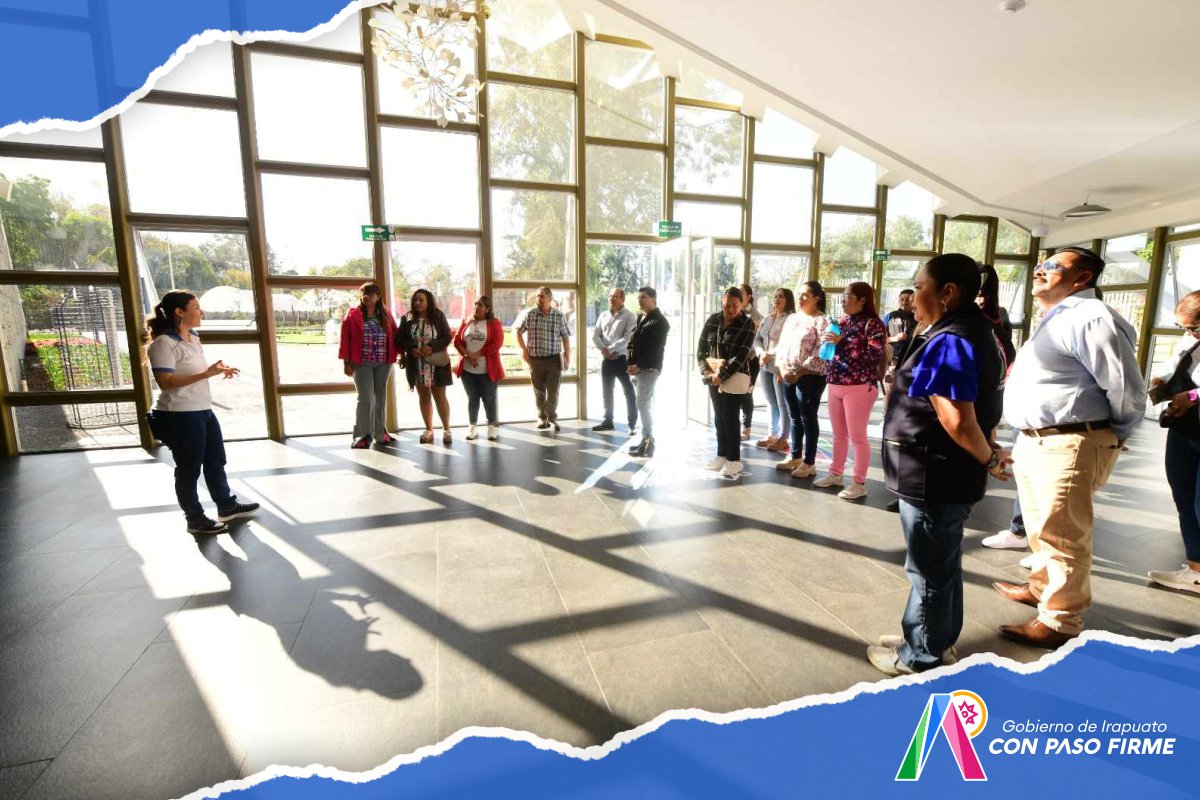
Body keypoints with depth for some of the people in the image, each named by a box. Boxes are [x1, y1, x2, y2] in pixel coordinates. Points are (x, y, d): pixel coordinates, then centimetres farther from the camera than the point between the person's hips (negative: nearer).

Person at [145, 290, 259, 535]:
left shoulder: (193, 338, 12)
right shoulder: (163, 343, -16)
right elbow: (165, 382, -23)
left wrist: (218, 371, 8)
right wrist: (206, 374, -28)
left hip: (203, 410, 9)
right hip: (179, 415, -9)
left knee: (216, 461, 17)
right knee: (189, 469, 4)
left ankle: (227, 507, 31)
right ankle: (195, 519, 18)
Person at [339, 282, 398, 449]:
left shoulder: (385, 314, 9)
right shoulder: (353, 313, -1)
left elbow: (395, 335, 11)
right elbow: (345, 338, -4)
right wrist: (346, 362, -8)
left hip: (383, 363, 4)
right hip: (361, 363, -4)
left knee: (381, 397, 11)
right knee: (365, 398, -6)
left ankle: (380, 433, 22)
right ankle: (362, 435, 3)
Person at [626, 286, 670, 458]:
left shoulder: (660, 321, -9)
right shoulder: (640, 318, 17)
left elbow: (655, 349, -17)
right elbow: (632, 343, 16)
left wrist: (639, 366, -19)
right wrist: (631, 364, 1)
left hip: (649, 368, -8)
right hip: (639, 367, 8)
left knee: (643, 403, -10)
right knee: (646, 403, 11)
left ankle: (647, 443, -4)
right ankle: (647, 439, 18)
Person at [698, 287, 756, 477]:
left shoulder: (747, 324, -9)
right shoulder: (712, 320, 5)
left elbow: (741, 357, -16)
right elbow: (701, 347, 6)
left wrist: (721, 376, -20)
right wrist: (705, 370, -8)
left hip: (734, 377, -5)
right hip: (713, 377, 5)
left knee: (730, 418, -4)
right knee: (719, 417, 11)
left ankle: (734, 459, 7)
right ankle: (721, 455, 22)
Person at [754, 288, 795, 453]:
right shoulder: (767, 318, 14)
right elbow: (757, 339, 12)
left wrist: (770, 356, -15)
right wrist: (761, 353, -6)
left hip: (781, 367, -7)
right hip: (766, 367, 7)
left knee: (783, 404, 1)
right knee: (772, 403, 15)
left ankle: (783, 439, 9)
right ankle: (772, 435, 25)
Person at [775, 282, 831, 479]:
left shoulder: (822, 320, -7)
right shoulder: (792, 318, 14)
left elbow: (820, 353, -15)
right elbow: (782, 345, 13)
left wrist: (798, 373, -17)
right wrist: (782, 369, -1)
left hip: (810, 377, -7)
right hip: (788, 376, 7)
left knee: (808, 419, 0)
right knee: (794, 417, 14)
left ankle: (809, 463, 10)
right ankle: (795, 456, 27)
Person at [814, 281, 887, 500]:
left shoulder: (872, 324, -7)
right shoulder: (843, 322, 13)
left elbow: (875, 355, -19)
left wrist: (842, 342, -22)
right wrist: (829, 341, 1)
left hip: (859, 387, -7)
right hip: (835, 385, 7)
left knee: (857, 436, -1)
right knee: (839, 435, 15)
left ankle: (859, 483, 9)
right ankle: (835, 474, 26)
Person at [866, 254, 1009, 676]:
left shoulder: (948, 342, -22)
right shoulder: (975, 332, 11)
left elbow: (957, 421, -27)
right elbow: (981, 405, 17)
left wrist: (988, 458, -11)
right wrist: (987, 455, 11)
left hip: (933, 478, -10)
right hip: (948, 475, 10)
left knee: (929, 571, 6)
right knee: (943, 564, 22)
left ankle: (922, 657, 24)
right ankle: (939, 641, 40)